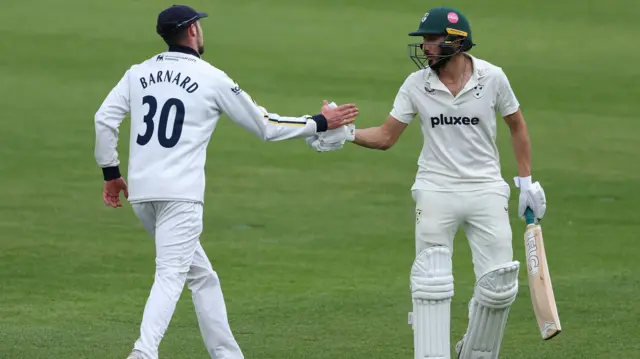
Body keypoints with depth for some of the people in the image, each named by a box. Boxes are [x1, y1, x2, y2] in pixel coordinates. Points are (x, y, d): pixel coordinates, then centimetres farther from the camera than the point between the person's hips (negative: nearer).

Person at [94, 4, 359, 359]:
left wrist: (111, 173, 14)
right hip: (180, 195, -6)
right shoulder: (212, 78, -2)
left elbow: (104, 119, 3)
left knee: (201, 276, 16)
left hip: (141, 194, 6)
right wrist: (320, 123, 15)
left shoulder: (139, 73, 11)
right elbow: (264, 125, 4)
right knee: (170, 274, -14)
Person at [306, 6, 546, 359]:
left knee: (498, 286, -2)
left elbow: (517, 126, 9)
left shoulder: (492, 77, -5)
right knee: (431, 284, -6)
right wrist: (345, 134, -16)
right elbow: (385, 136, 1)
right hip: (436, 191, 0)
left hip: (486, 191, 0)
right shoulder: (416, 84, -2)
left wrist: (527, 181, 8)